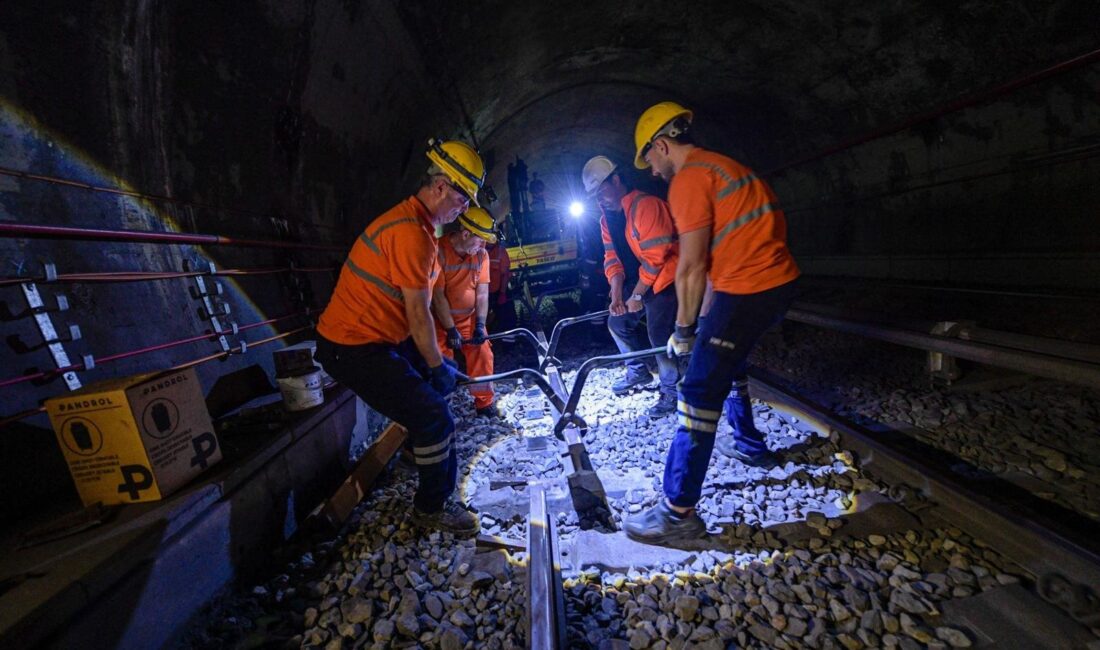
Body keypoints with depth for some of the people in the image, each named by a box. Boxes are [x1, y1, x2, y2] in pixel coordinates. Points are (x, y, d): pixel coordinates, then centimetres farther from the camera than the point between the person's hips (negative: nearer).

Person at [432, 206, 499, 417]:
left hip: (469, 318, 4)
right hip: (441, 319, -4)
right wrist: (451, 330, -19)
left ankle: (484, 402, 16)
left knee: (483, 355, -1)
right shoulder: (439, 251, -22)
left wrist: (480, 324, -14)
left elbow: (482, 292, -7)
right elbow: (438, 295, -21)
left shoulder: (481, 254, -6)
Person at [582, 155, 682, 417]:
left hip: (665, 278, -9)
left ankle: (670, 391, 4)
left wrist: (636, 296, -17)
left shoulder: (646, 205, -21)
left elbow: (655, 257, -24)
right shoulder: (607, 219, 6)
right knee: (617, 322, 11)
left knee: (658, 333, -15)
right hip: (642, 280, 9)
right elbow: (612, 258, 3)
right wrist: (616, 296, -8)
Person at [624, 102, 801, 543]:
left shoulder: (689, 178, -9)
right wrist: (703, 320, 20)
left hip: (747, 290, -10)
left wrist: (683, 329, -2)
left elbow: (692, 266, -14)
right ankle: (749, 444, 45)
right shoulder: (722, 166, 21)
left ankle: (679, 512, -3)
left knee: (700, 394, -9)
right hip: (780, 280, 10)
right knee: (729, 361, 28)